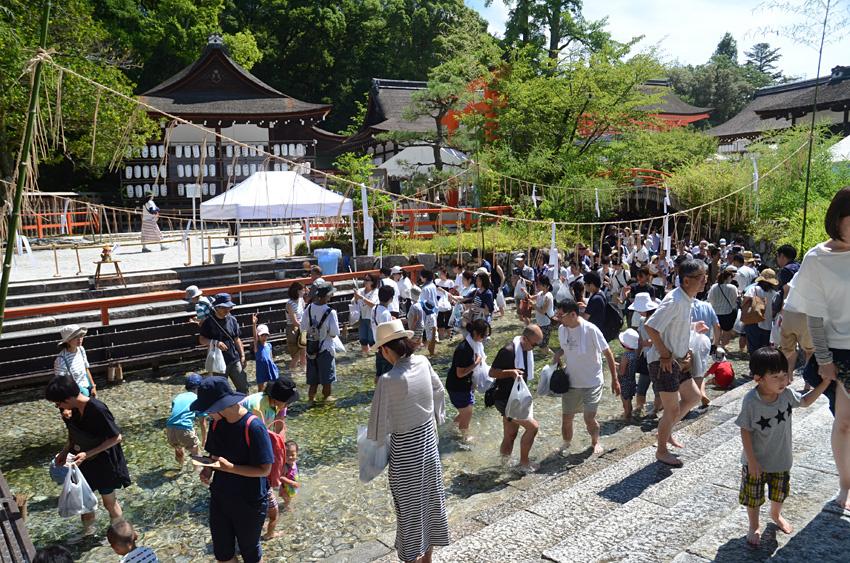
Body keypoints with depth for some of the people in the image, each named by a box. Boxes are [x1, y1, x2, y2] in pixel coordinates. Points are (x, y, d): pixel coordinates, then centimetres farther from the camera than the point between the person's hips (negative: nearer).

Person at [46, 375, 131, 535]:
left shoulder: (98, 410, -31)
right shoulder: (74, 409, -6)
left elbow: (116, 438, -26)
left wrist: (87, 454, -27)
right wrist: (65, 450, -4)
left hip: (104, 463, -7)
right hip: (84, 462, 7)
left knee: (109, 502, 12)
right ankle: (88, 531, 45)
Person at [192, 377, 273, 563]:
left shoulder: (254, 427, -26)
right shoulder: (217, 422, -5)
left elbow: (264, 469, -23)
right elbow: (213, 453, 9)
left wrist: (229, 467, -32)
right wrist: (208, 468, -12)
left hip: (249, 503, -6)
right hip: (220, 497, 6)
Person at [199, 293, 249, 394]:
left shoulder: (232, 320, 7)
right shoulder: (209, 322, -5)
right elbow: (202, 340, -3)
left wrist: (242, 356, 7)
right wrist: (215, 342, -20)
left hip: (234, 360, 3)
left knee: (243, 387, 2)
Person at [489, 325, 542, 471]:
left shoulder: (526, 350, 8)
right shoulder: (508, 351, -21)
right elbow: (492, 372, -18)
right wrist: (510, 372, -33)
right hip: (505, 400, -9)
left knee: (510, 436, 14)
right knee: (533, 427, -10)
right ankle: (524, 461, 7)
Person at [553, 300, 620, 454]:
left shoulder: (590, 329, -20)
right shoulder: (562, 329, -2)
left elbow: (608, 354, -11)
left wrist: (614, 380, -9)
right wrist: (558, 354, -6)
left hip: (592, 383, -5)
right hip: (571, 382, 5)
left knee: (589, 419, -6)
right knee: (566, 418, 9)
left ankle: (595, 442, 26)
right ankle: (566, 444, 36)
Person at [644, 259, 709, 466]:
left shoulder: (687, 299, 7)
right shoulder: (674, 301, -24)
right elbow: (651, 327, -29)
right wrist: (665, 354, -23)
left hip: (677, 361, 10)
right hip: (664, 363, -10)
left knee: (693, 397, 21)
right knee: (673, 410, 1)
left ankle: (667, 430, 37)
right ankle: (661, 451, 21)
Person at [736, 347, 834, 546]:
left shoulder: (787, 394, -14)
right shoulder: (751, 402, -29)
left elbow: (805, 401, 9)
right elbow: (745, 431, -21)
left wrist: (826, 381, 3)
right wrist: (752, 461, -18)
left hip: (781, 459, 5)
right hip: (756, 460, -4)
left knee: (779, 493, 26)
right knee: (753, 496, 13)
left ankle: (776, 514, 57)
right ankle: (754, 527, 38)